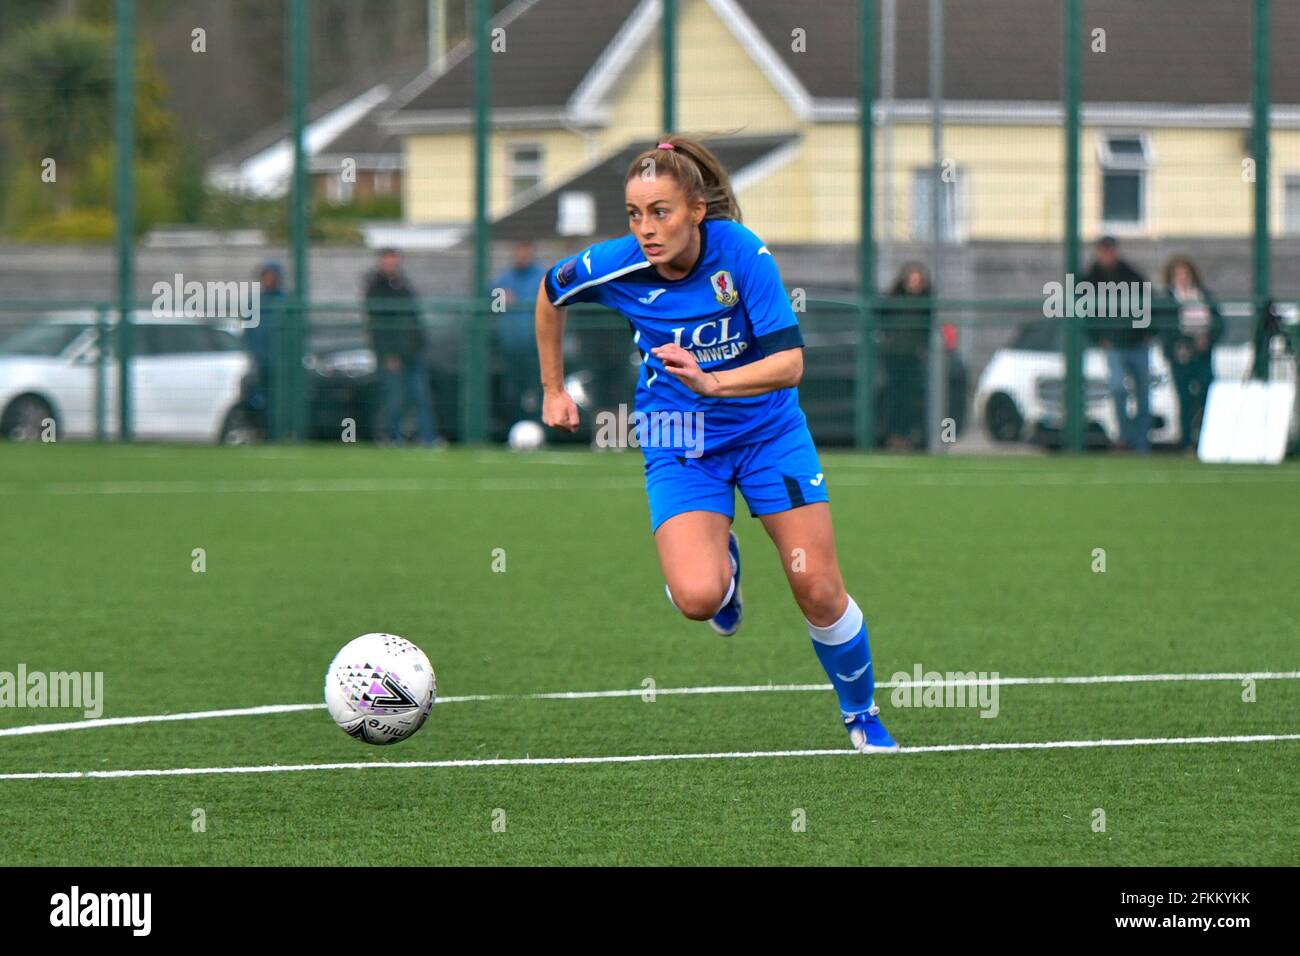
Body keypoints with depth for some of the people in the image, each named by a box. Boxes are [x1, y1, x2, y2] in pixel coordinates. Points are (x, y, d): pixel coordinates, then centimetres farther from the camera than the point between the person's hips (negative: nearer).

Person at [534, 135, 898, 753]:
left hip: (767, 430, 0)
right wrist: (553, 390, 12)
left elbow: (789, 362, -27)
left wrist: (713, 383, -43)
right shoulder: (615, 267, -18)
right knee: (697, 598, -22)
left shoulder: (742, 254, -23)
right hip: (680, 446, 0)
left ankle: (862, 713, 24)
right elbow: (550, 293, 6)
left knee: (819, 592, -3)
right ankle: (720, 562, 16)